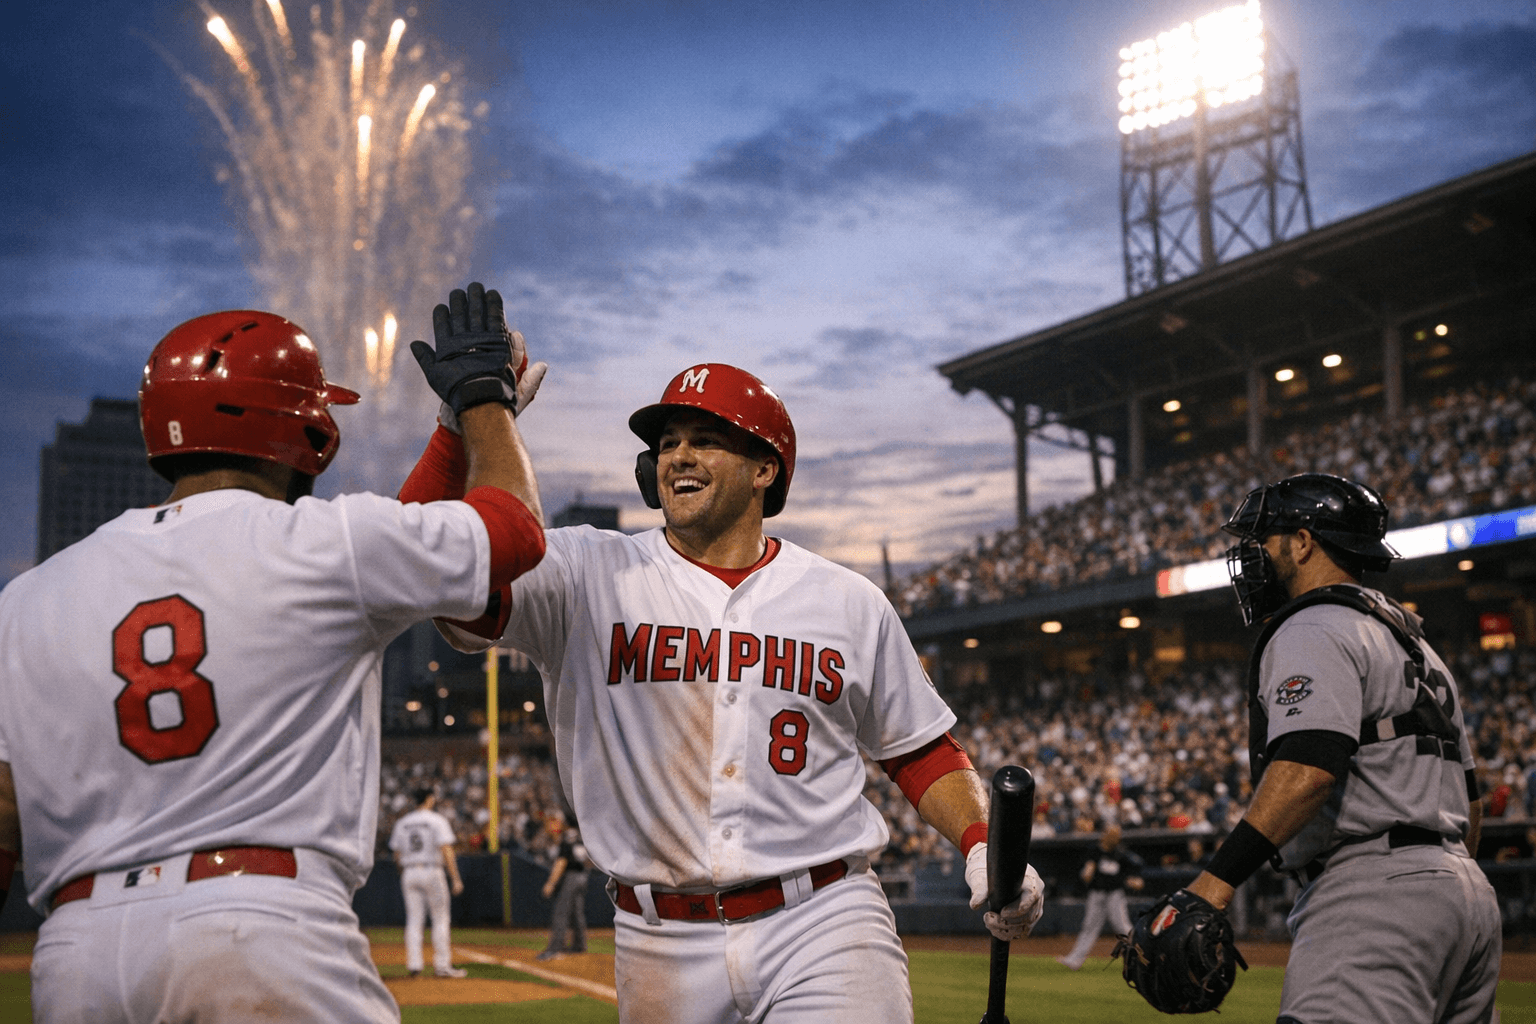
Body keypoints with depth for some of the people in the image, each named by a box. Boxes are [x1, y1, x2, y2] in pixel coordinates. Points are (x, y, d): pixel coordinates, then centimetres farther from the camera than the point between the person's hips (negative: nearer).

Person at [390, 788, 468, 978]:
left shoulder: (402, 823, 10)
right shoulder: (437, 820, -6)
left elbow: (397, 855, 9)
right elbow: (446, 851, -14)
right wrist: (455, 879, -14)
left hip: (409, 873, 4)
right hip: (432, 871, -4)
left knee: (413, 919, 7)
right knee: (440, 919, 2)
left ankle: (413, 964, 1)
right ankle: (442, 965, 1)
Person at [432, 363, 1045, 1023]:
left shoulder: (849, 603, 8)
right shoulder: (587, 574, 1)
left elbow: (921, 750, 16)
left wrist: (983, 844, -1)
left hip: (824, 925, 0)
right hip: (663, 946, 0)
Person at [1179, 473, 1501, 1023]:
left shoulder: (1313, 631, -5)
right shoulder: (1415, 644, 26)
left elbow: (1308, 766, -22)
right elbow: (1467, 796, 27)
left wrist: (1214, 882, -29)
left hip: (1376, 892, -10)